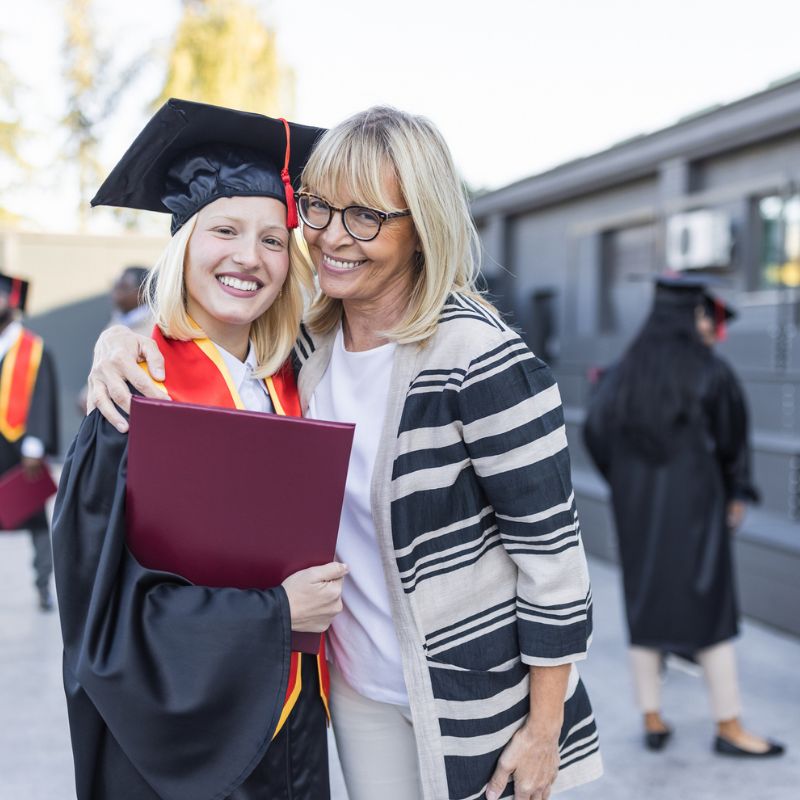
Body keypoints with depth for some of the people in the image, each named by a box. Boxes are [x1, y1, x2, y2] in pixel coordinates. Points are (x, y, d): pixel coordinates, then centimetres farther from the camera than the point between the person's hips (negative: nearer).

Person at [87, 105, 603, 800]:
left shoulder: (478, 357, -22)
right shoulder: (309, 341, -4)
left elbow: (551, 546, -18)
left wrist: (545, 728, -14)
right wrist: (119, 341, -11)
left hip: (477, 691, -5)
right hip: (359, 686, 5)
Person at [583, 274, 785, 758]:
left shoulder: (627, 370, 1)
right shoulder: (712, 372, -9)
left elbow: (596, 428, -4)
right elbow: (731, 440, -4)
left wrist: (627, 481, 8)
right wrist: (737, 494, 11)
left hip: (636, 502, 4)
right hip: (694, 502, -4)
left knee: (645, 604, 11)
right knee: (709, 608, 3)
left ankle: (653, 721, 15)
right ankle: (729, 726, 9)